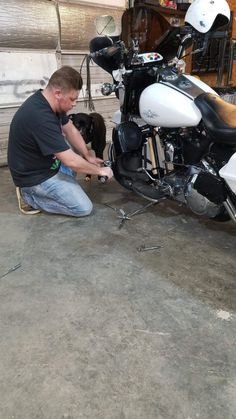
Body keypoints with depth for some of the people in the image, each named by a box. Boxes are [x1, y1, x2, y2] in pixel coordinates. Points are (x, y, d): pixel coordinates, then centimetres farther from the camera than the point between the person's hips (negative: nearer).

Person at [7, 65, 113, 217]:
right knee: (84, 208, -10)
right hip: (36, 176, -9)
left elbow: (70, 130, 9)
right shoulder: (41, 118, -34)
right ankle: (31, 196, 0)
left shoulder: (49, 101, -5)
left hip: (45, 161, 10)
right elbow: (70, 161, -32)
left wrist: (89, 156, 5)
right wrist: (100, 171, -18)